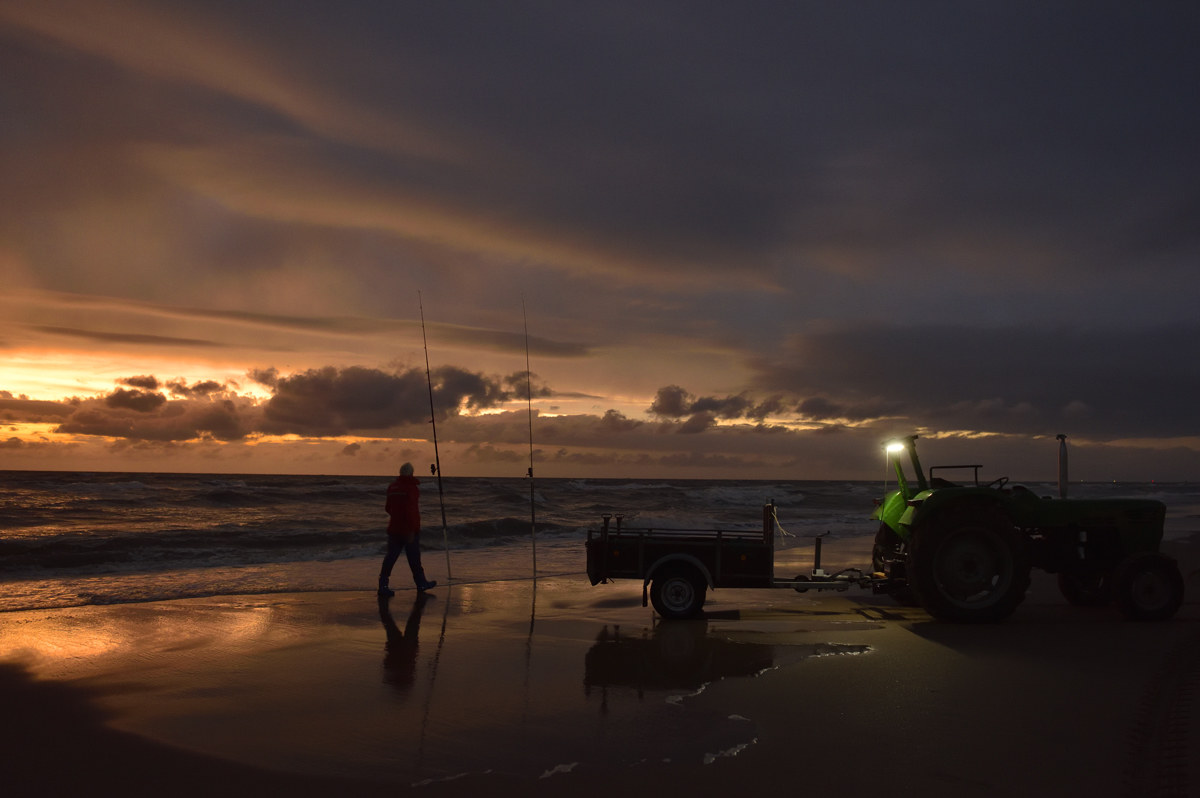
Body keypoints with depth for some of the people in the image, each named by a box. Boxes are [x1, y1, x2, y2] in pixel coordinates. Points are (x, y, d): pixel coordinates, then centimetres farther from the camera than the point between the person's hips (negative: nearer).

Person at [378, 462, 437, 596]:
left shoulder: (392, 487, 9)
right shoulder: (411, 487, -14)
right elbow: (411, 509, -22)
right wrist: (412, 529, -21)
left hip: (394, 528, 6)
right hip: (409, 529, -6)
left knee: (391, 556, 5)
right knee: (414, 557, 6)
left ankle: (383, 585, -1)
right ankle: (421, 583, 19)